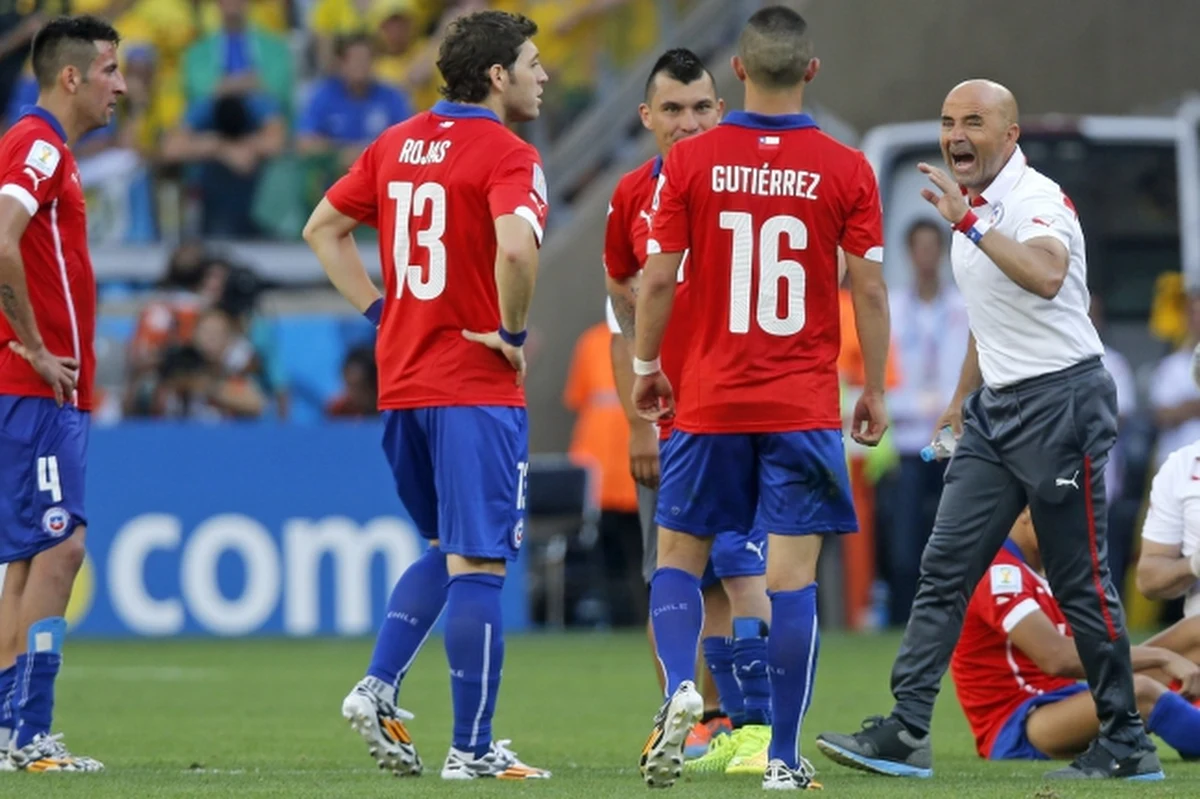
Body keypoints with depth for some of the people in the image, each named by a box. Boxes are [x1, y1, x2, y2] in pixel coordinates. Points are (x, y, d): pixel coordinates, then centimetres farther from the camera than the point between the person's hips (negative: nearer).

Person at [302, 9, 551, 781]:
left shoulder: (396, 144, 10)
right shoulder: (507, 156, -13)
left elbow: (323, 229, 17)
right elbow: (517, 247, -30)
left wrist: (380, 310, 14)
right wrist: (513, 331, -14)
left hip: (401, 383, 7)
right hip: (477, 388, -7)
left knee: (445, 550, 22)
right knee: (478, 563, -3)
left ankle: (378, 687, 6)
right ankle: (472, 750, -3)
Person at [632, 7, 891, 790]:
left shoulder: (690, 161, -3)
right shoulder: (847, 169, -4)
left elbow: (658, 279, -2)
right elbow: (869, 288, -3)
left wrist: (646, 365, 13)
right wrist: (875, 390, 7)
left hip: (708, 401, 1)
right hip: (805, 405, -1)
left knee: (679, 555, 14)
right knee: (793, 576, 1)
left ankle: (681, 689, -11)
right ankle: (785, 758, 0)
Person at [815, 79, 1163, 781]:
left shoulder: (1038, 200, -14)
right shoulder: (972, 206, 14)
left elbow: (1045, 276, -36)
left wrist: (969, 222, -36)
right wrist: (963, 399, 30)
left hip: (1060, 401, -8)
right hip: (996, 408, 8)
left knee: (1081, 582, -3)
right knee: (945, 567, -1)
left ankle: (1128, 743, 7)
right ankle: (906, 733, -5)